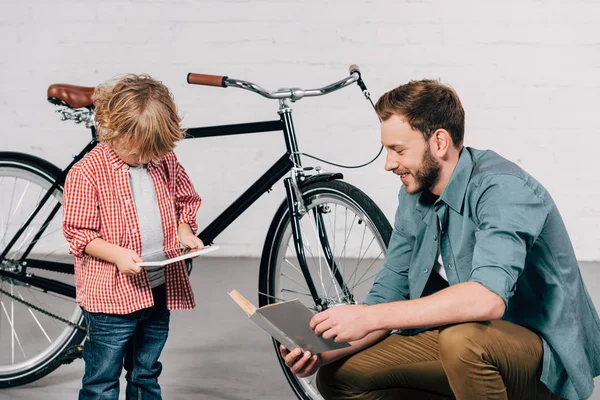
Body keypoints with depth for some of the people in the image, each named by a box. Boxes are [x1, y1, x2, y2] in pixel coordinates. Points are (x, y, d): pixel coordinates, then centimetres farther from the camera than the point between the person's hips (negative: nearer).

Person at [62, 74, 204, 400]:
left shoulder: (165, 162, 2)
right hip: (112, 294, -5)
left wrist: (185, 233, -3)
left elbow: (184, 201, 16)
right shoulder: (88, 172, -13)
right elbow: (78, 233, -11)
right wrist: (117, 254, -25)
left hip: (160, 289, 5)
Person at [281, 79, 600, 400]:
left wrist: (370, 317, -35)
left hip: (546, 353, -8)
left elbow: (488, 298, -38)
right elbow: (388, 295, 4)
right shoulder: (415, 197, 2)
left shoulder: (502, 189, -23)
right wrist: (323, 353, -12)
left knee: (462, 339, -39)